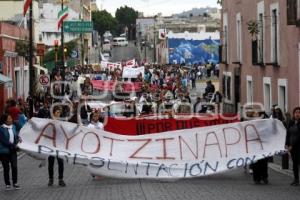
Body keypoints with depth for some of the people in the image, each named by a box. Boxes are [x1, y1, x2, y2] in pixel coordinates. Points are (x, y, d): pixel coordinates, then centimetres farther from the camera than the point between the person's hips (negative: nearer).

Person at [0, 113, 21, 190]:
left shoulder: (13, 127, 5)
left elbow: (17, 135, 15)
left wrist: (18, 138, -9)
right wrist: (13, 145, -19)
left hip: (13, 151, 4)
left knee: (14, 166, -1)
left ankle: (15, 183, 13)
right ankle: (7, 184, 16)